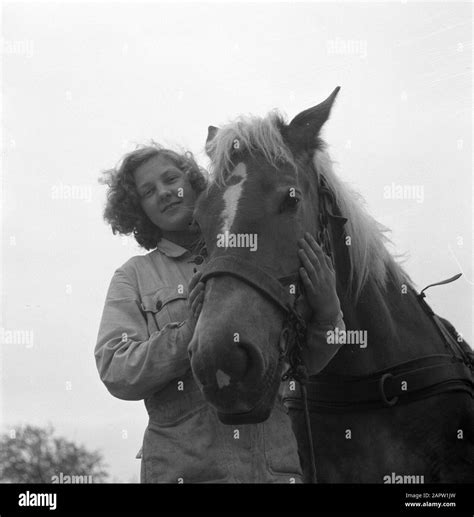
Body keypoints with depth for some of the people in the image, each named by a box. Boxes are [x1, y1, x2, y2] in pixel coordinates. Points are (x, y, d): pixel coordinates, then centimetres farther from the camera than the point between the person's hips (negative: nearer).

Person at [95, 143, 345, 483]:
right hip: (180, 465, -1)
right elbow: (115, 373, -4)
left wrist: (328, 315, -11)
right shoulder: (133, 277, 9)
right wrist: (186, 335, -19)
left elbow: (305, 363, 9)